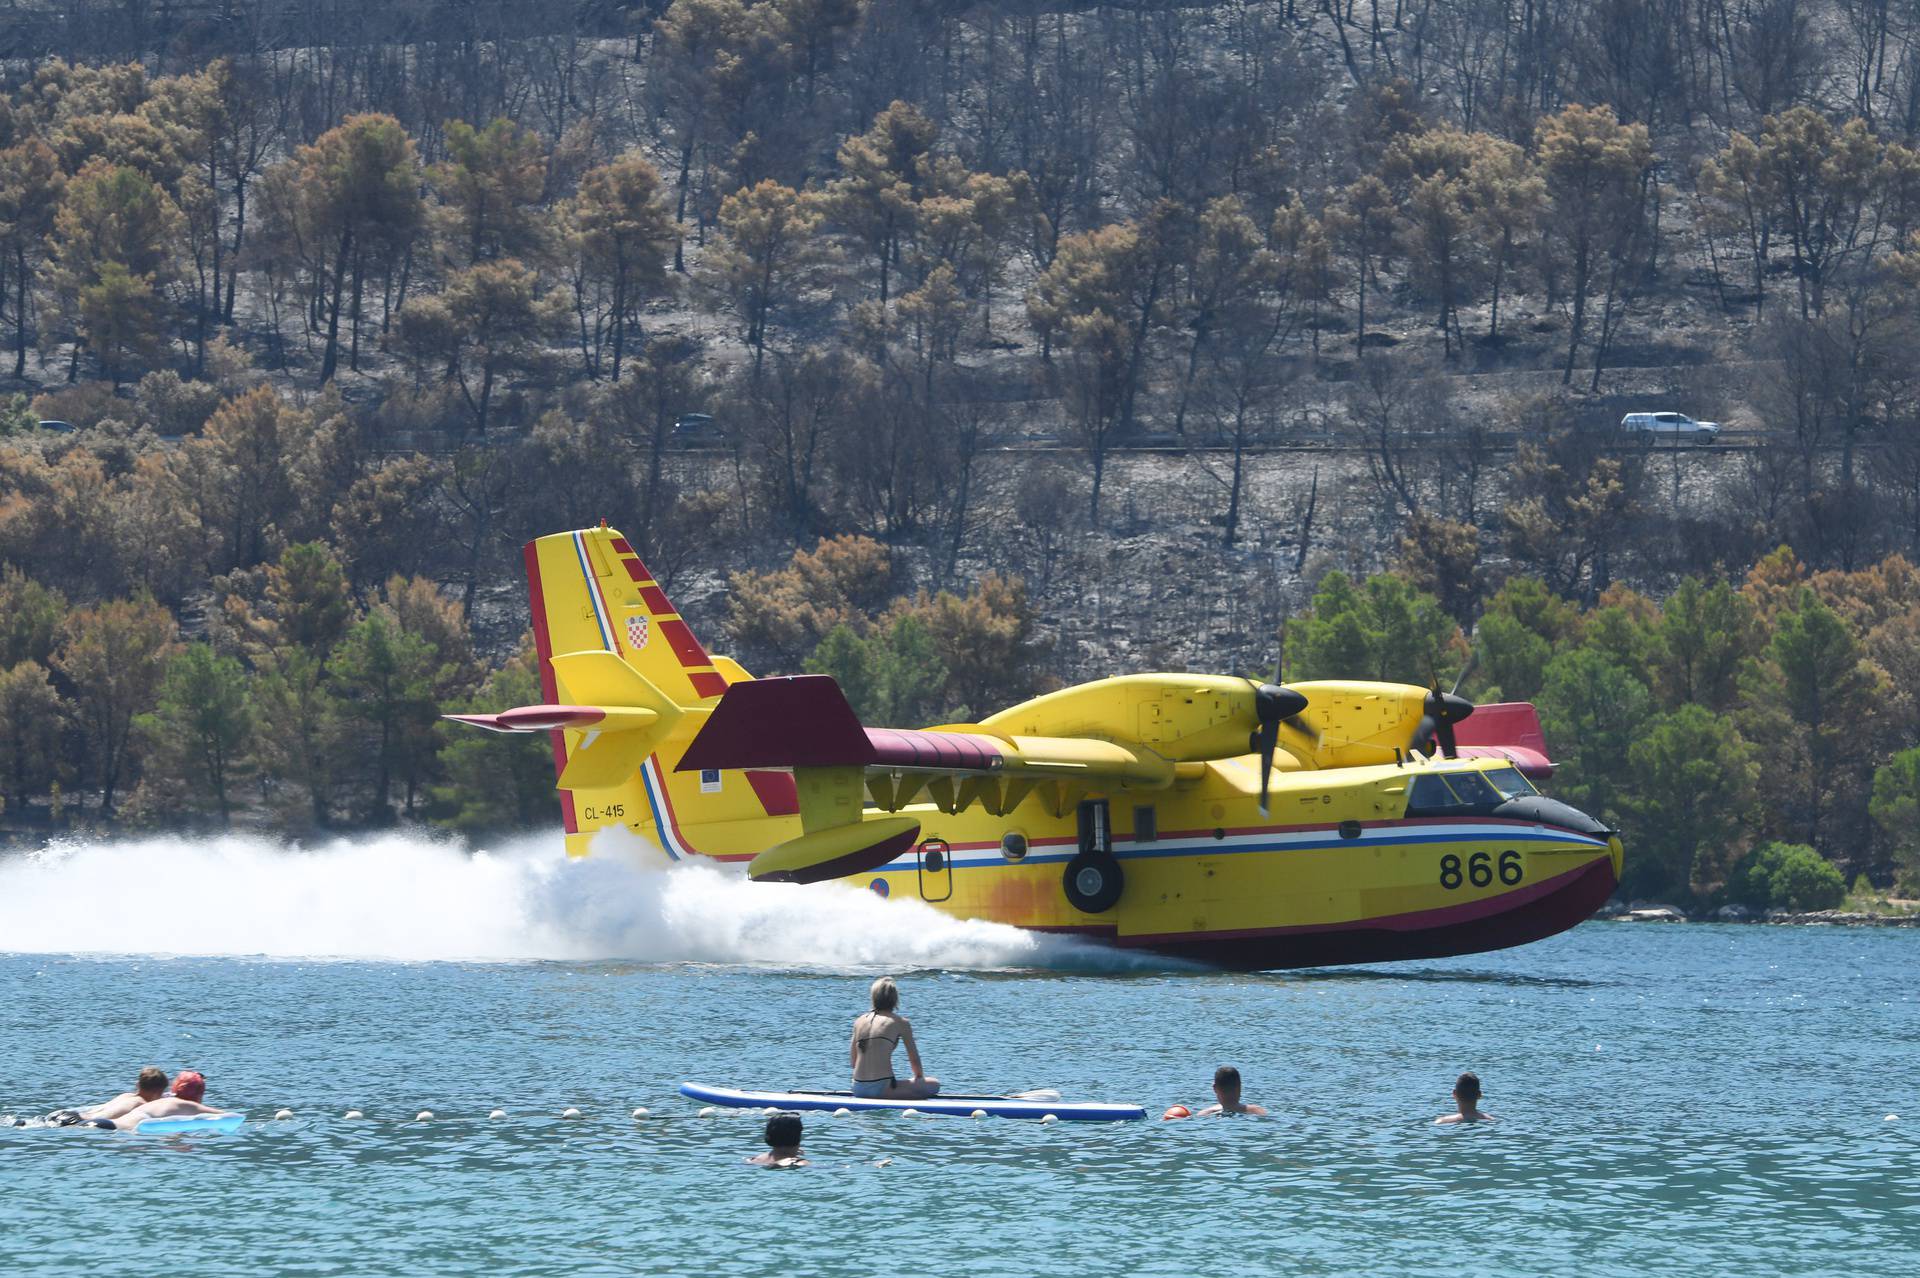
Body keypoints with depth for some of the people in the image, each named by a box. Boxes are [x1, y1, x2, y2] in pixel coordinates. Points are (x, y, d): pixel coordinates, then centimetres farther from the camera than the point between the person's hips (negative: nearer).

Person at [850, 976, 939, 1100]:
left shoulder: (859, 1021, 13)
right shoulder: (900, 1023, 1)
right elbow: (914, 1059, 8)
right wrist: (920, 1078, 28)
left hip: (858, 1089, 6)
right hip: (881, 1089, -6)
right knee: (934, 1085, 4)